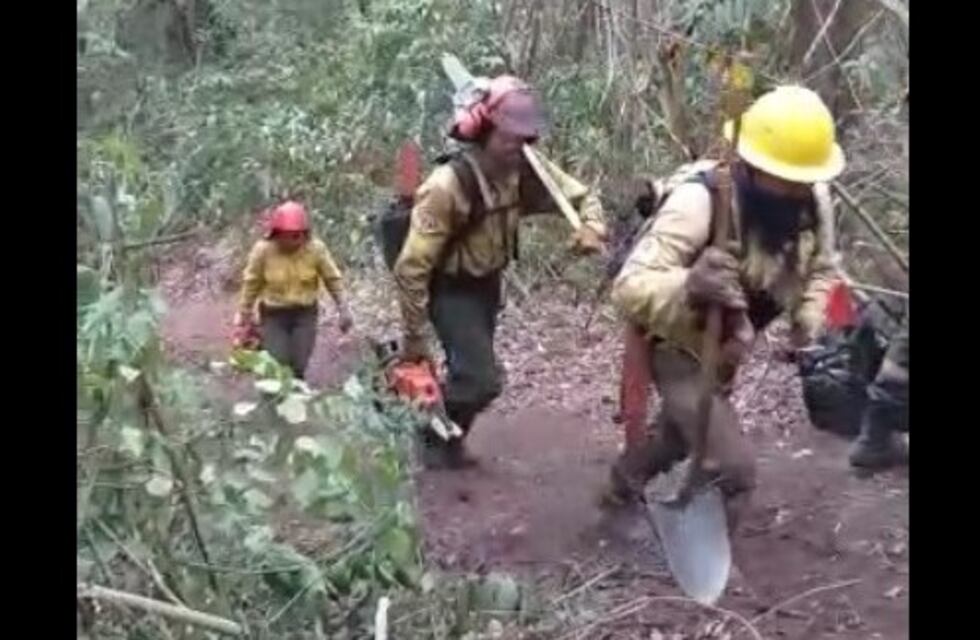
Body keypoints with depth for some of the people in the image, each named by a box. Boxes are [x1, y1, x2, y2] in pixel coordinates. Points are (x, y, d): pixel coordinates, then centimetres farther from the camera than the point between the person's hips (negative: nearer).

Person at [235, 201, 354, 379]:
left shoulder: (316, 248, -14)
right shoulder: (263, 250, -16)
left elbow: (333, 279, -2)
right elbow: (251, 282, -2)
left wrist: (343, 310, 0)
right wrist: (244, 313, 8)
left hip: (305, 313, 1)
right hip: (274, 313, -1)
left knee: (299, 366, -2)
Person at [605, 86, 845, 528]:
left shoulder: (813, 201, -16)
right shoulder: (699, 202, -36)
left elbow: (819, 270, 4)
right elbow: (629, 289, -41)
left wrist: (808, 330, -13)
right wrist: (687, 286, -61)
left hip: (729, 348, 7)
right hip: (679, 347, -7)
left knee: (682, 432, 30)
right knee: (732, 467, -17)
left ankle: (624, 486, 59)